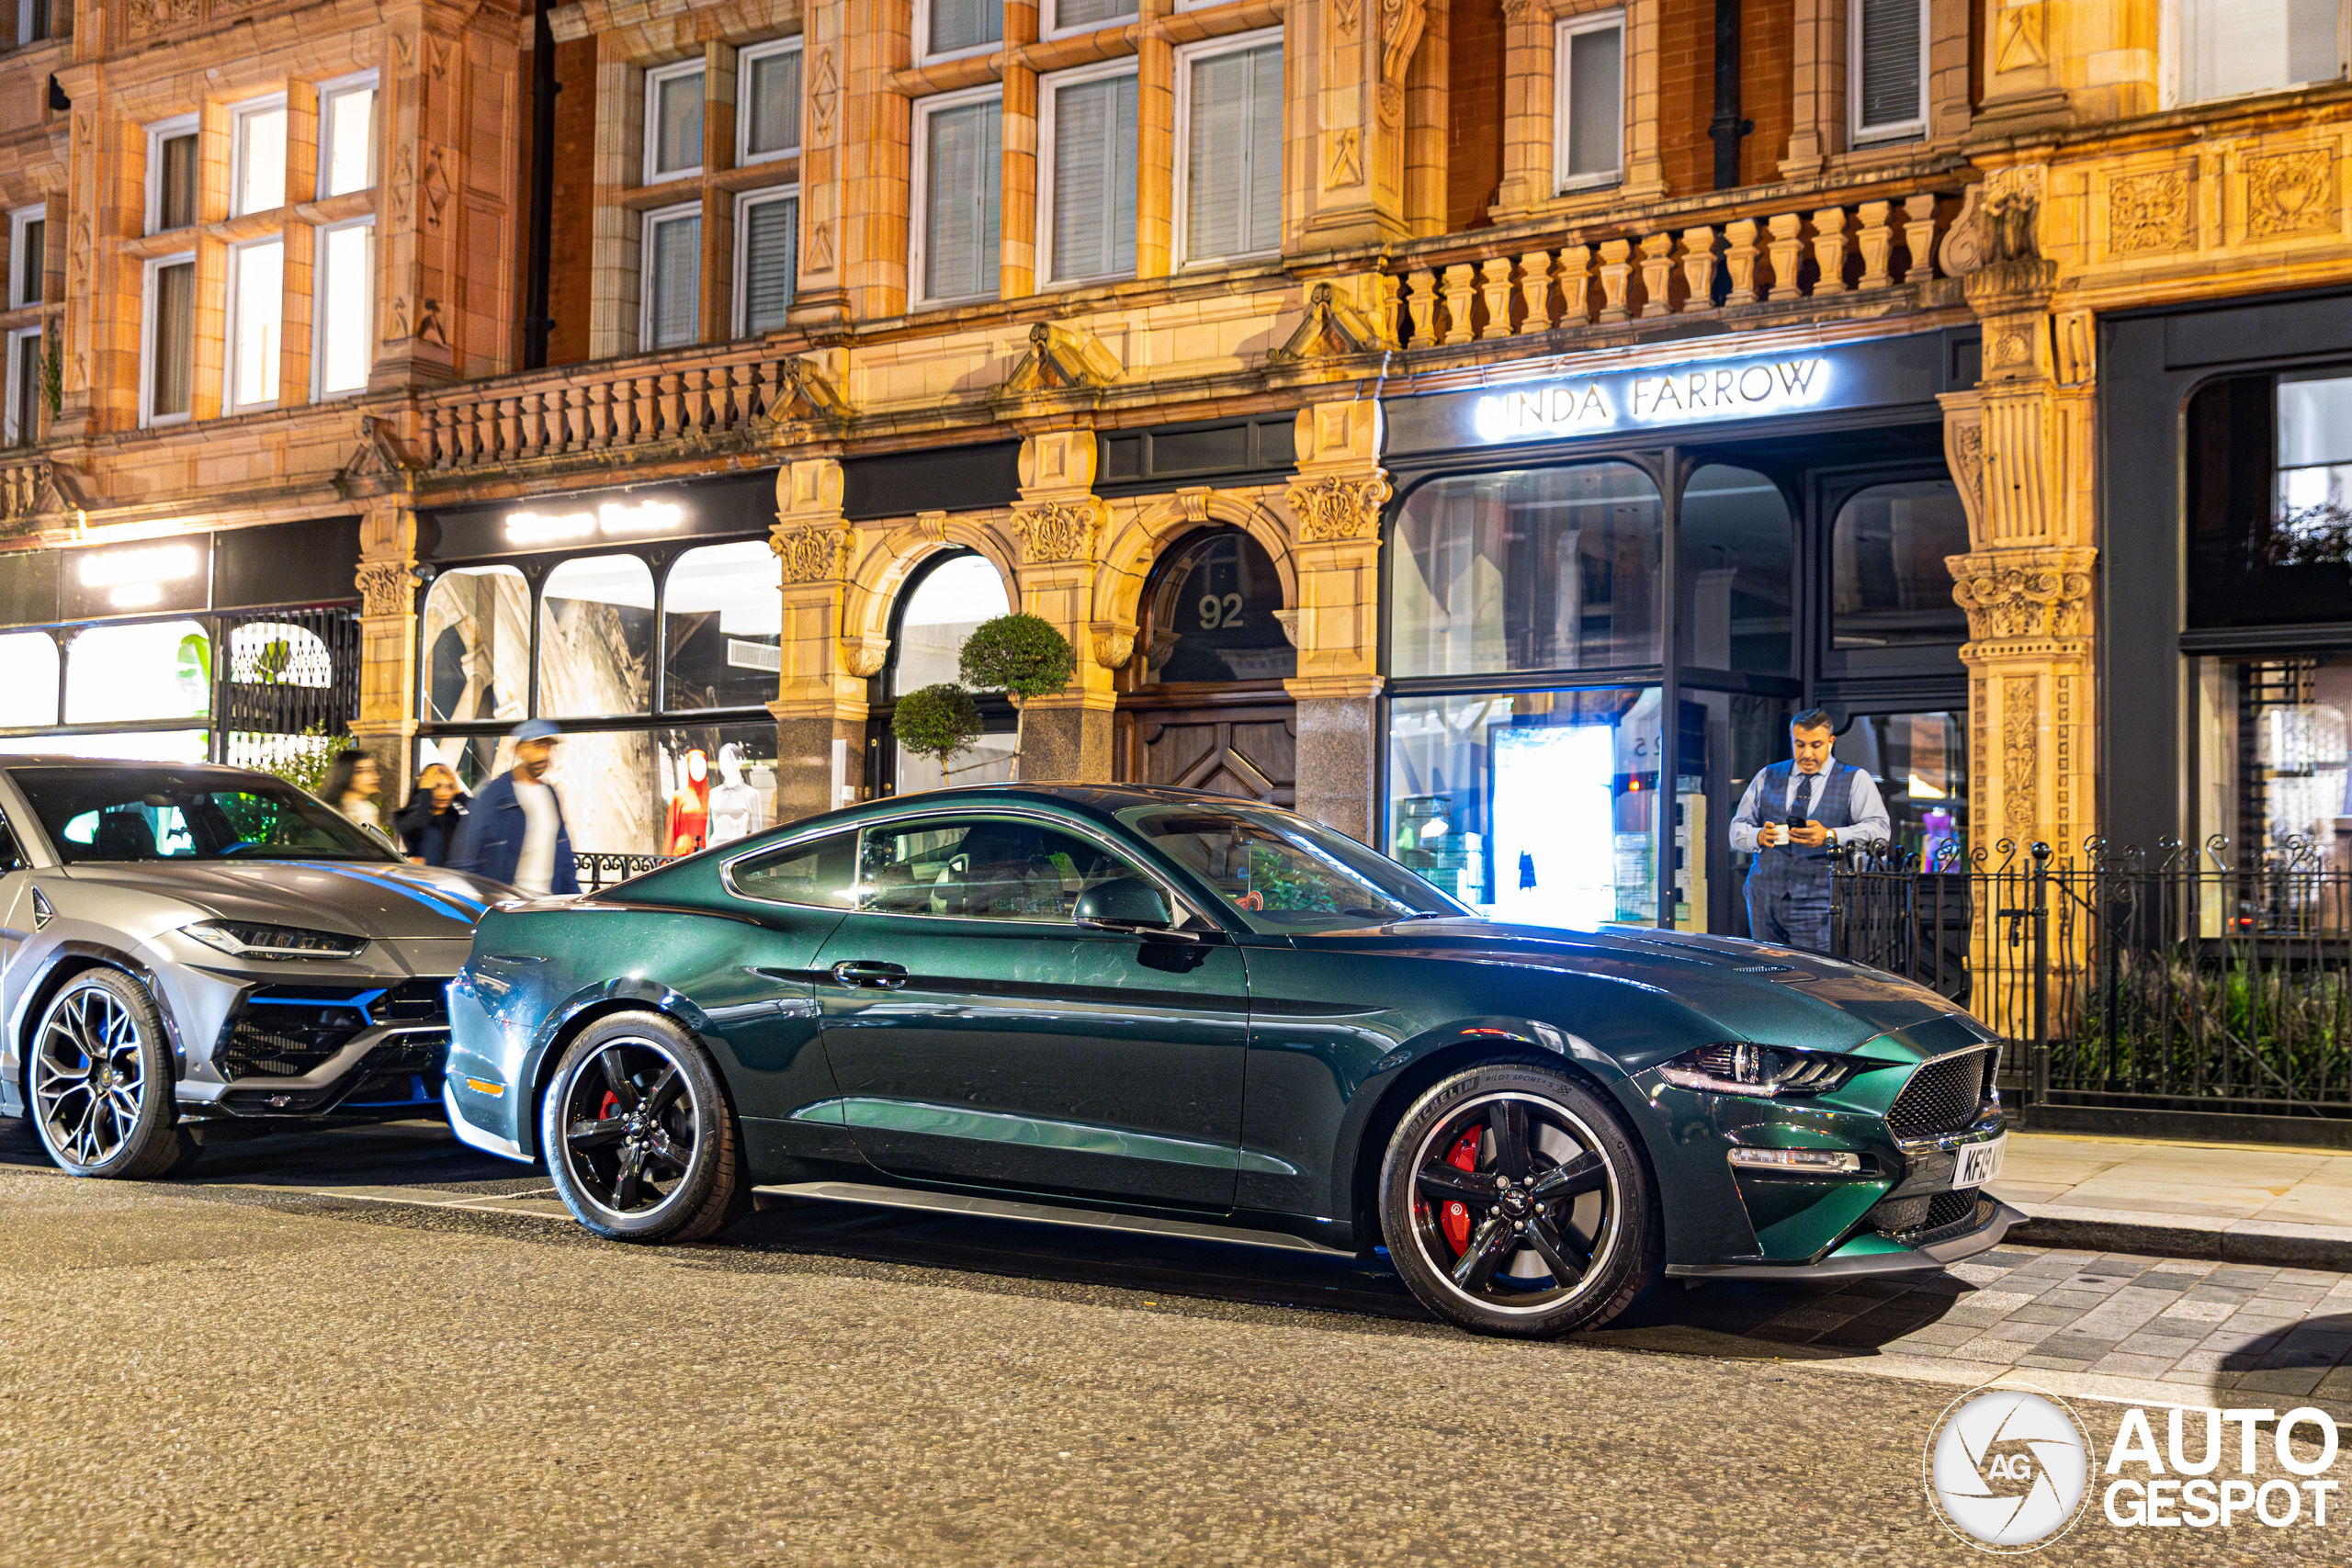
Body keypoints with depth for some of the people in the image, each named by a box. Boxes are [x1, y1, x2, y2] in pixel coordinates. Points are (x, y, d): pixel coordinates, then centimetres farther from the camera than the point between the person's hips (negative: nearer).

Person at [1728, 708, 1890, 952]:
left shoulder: (1856, 780, 8)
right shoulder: (1767, 777, 18)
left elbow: (1878, 830, -4)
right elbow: (1738, 828, 16)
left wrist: (1830, 836, -20)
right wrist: (1760, 836, -8)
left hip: (1817, 902, -3)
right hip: (1765, 897, 4)